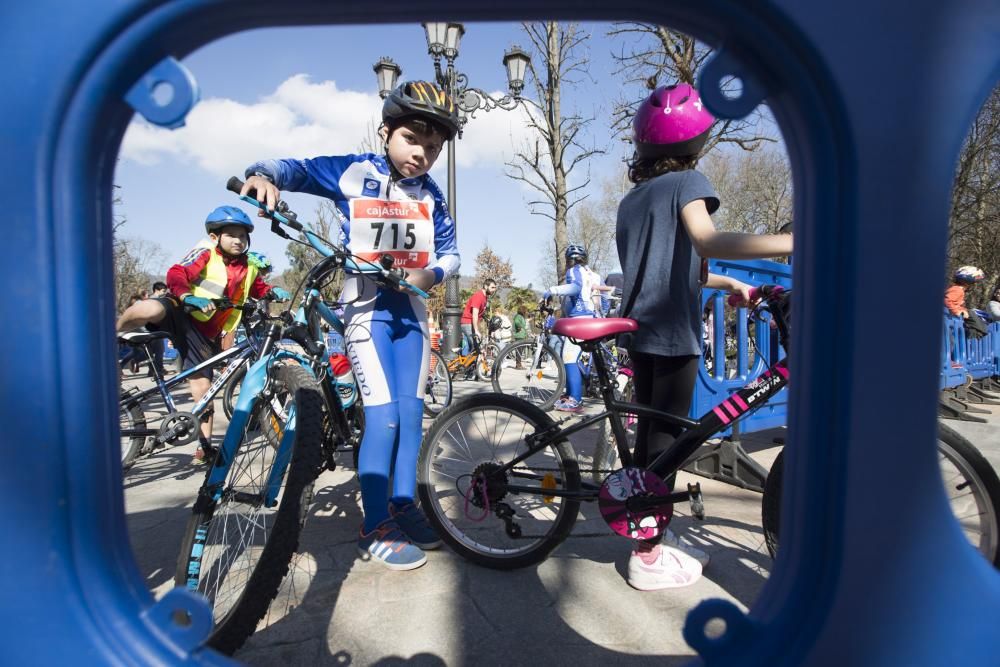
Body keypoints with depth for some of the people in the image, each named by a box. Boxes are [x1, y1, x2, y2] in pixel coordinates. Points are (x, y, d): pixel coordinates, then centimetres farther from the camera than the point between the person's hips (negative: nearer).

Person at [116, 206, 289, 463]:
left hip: (203, 334, 4)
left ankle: (205, 446, 13)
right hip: (179, 310, -4)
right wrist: (189, 297, -36)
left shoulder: (248, 268, 9)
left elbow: (258, 289, 24)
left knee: (203, 386, 2)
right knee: (150, 310, -41)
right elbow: (175, 275, -16)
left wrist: (273, 292, 0)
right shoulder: (205, 252, -5)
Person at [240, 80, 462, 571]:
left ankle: (403, 506, 25)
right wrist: (264, 175, -26)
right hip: (366, 306, -5)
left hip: (411, 309, 5)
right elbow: (295, 169, -4)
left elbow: (449, 253, 6)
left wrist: (430, 274, -15)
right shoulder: (352, 172, -4)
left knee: (411, 413, 8)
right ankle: (373, 530, 3)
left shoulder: (430, 194, 7)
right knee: (383, 416, -11)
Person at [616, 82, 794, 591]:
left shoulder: (631, 198, 18)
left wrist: (725, 283, 26)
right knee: (666, 435, -1)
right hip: (673, 331, -7)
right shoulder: (686, 181, -5)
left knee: (650, 429, 15)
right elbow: (706, 241, -25)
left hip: (638, 328, 8)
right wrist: (796, 241, -30)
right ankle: (649, 556, 8)